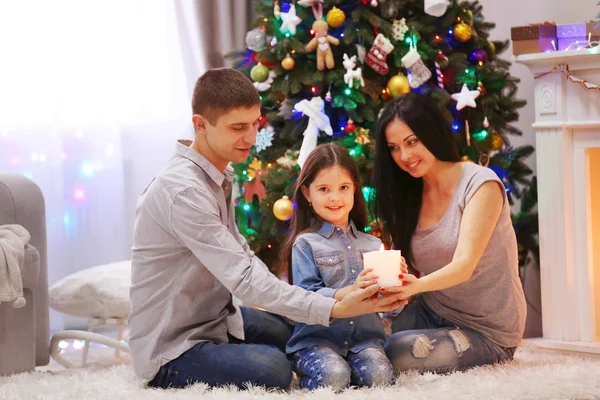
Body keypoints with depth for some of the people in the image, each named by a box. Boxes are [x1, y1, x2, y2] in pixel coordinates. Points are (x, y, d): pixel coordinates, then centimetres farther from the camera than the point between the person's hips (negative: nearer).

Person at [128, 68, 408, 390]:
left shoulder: (219, 175, 4)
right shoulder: (183, 191, -28)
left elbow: (240, 254, 9)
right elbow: (244, 279, -30)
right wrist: (335, 309, -32)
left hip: (213, 317, 10)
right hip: (170, 349, -10)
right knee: (274, 368, -27)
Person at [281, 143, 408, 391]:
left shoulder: (372, 245, 12)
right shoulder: (306, 244, -1)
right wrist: (350, 292, -27)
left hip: (363, 339, 3)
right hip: (317, 339, -3)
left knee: (379, 376, -25)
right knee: (334, 377, -30)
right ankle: (306, 375, 2)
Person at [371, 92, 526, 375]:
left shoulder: (480, 184, -14)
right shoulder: (408, 195, 5)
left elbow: (464, 265, -25)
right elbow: (404, 266, -1)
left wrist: (416, 285, -46)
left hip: (486, 331, -4)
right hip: (432, 314, 4)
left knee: (397, 352, -30)